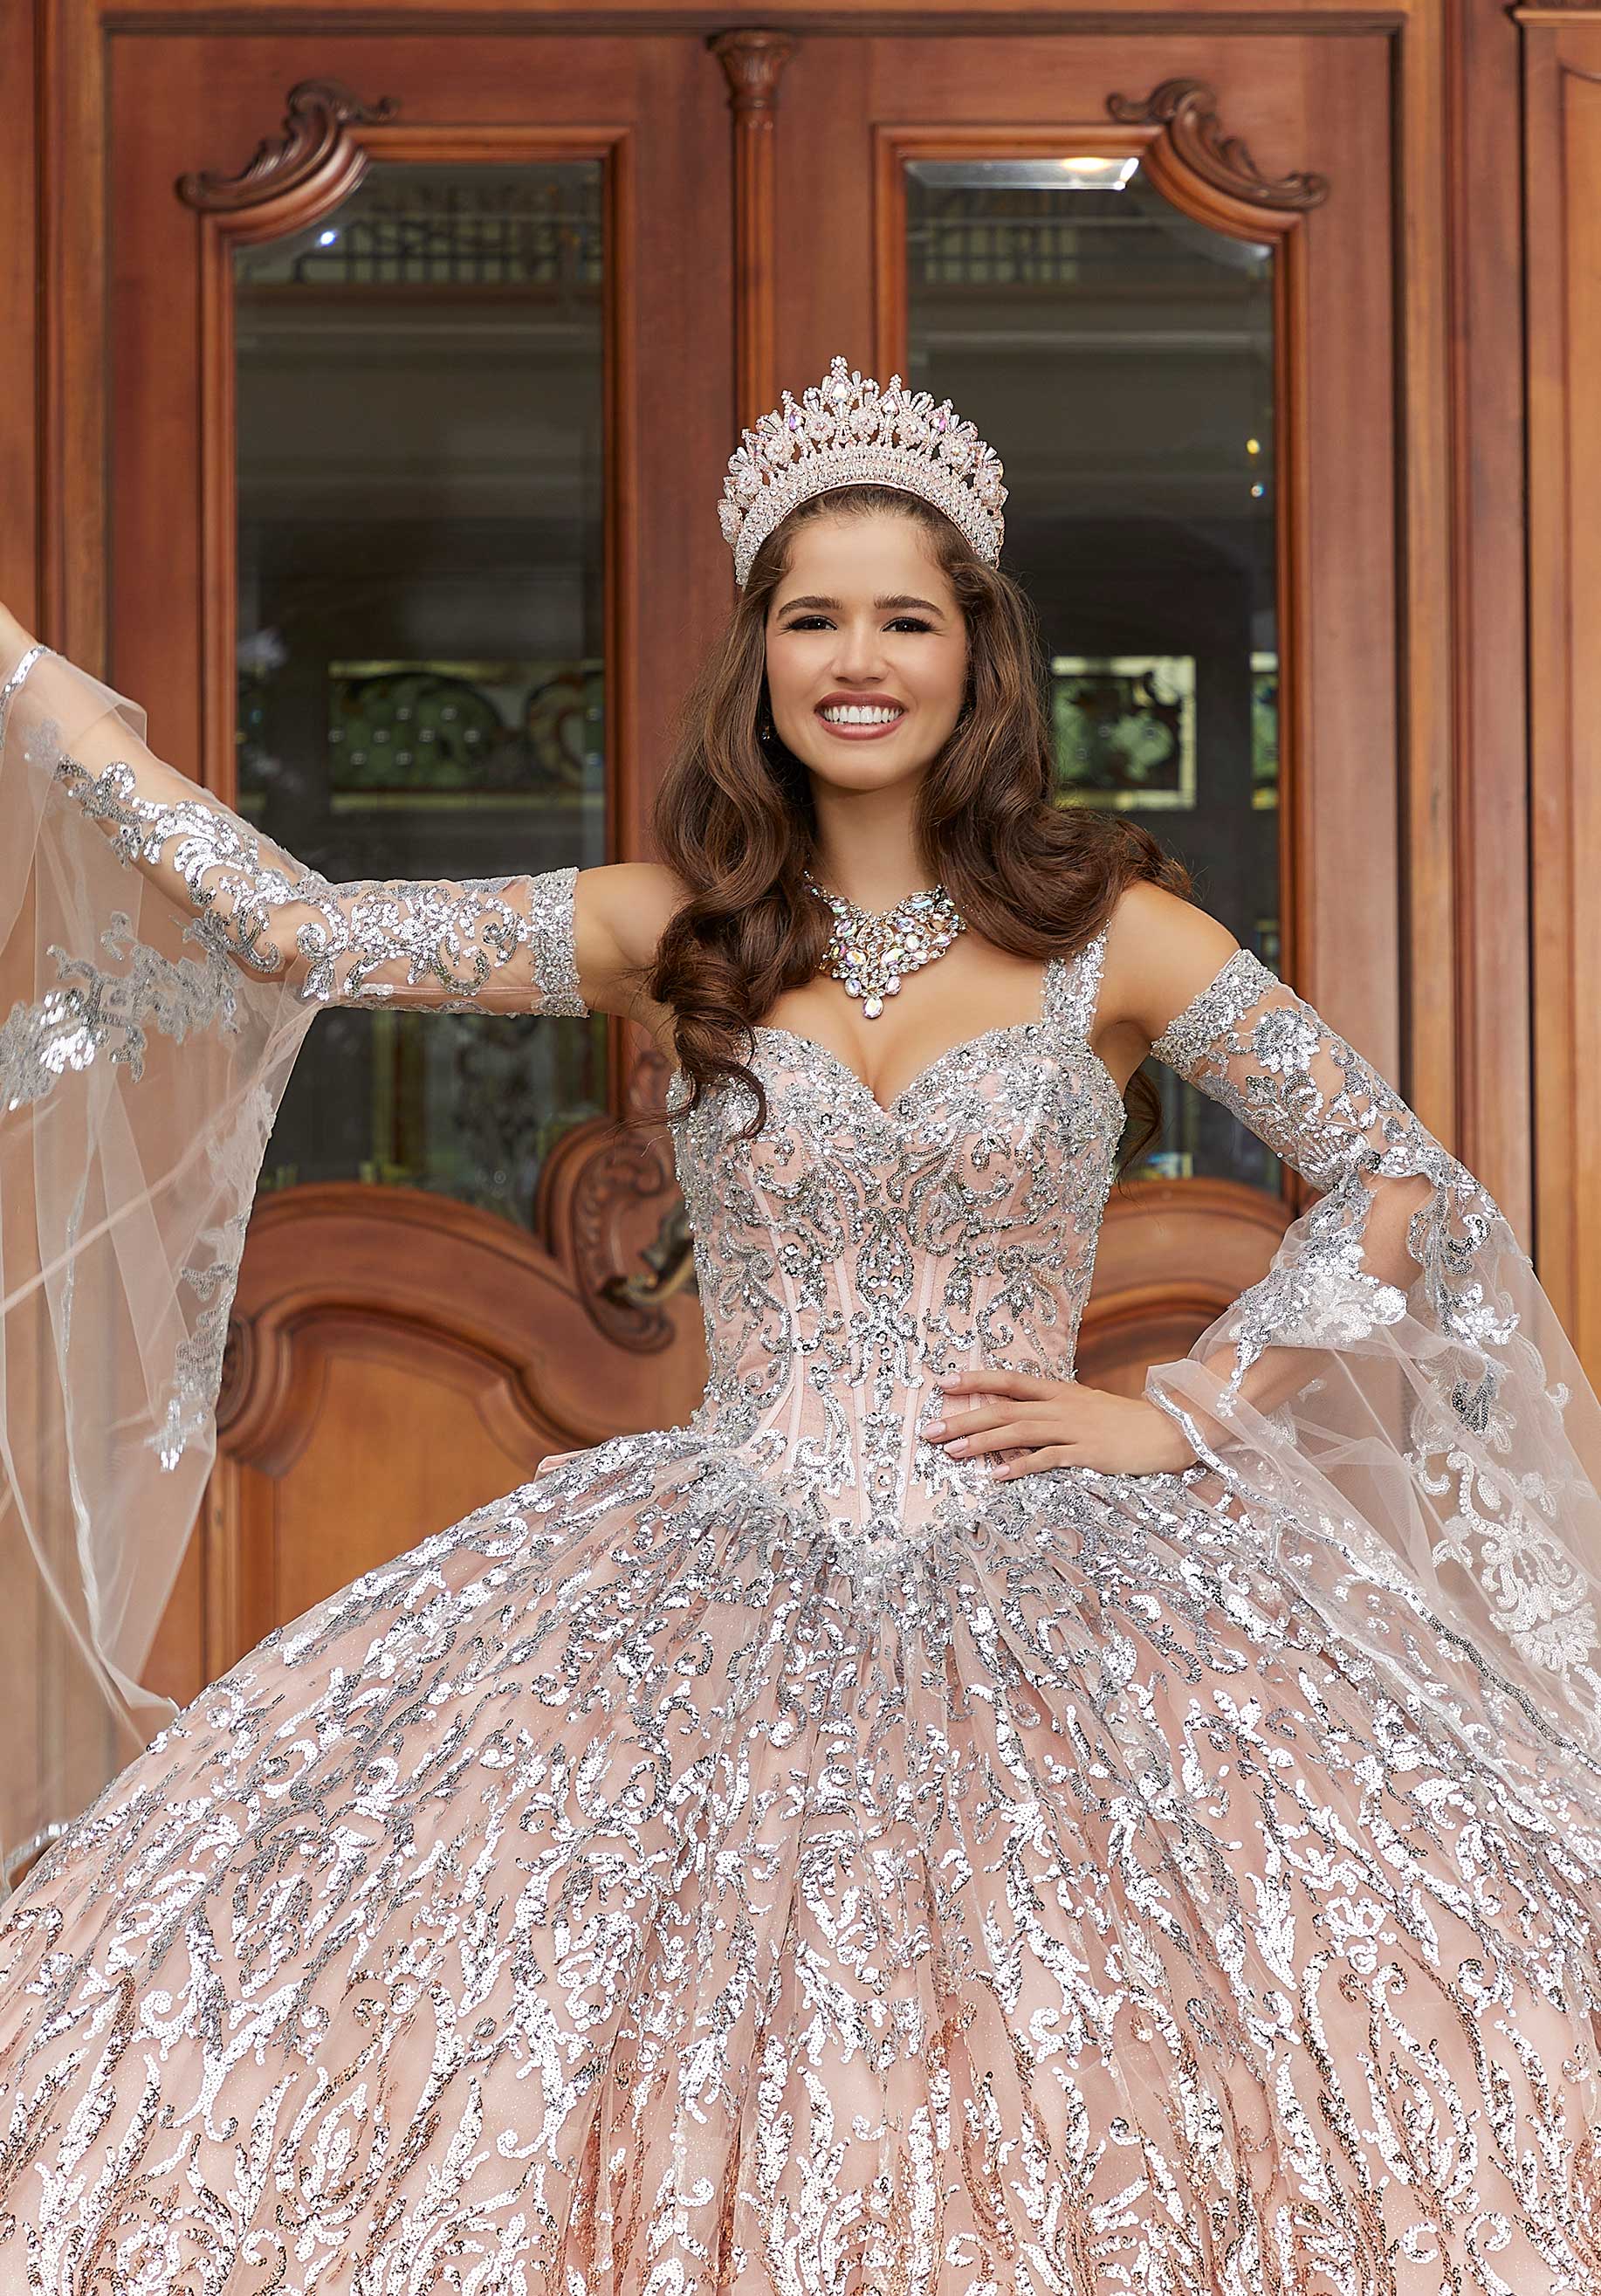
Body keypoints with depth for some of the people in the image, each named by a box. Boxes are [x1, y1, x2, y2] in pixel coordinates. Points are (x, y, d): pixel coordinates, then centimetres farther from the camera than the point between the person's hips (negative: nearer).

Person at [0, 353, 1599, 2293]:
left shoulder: (1113, 939, 1)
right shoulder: (672, 934, 5)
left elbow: (1399, 1190, 4)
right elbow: (291, 928, 1)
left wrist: (1187, 1415, -3)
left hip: (1043, 1585, -1)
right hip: (721, 1580, 2)